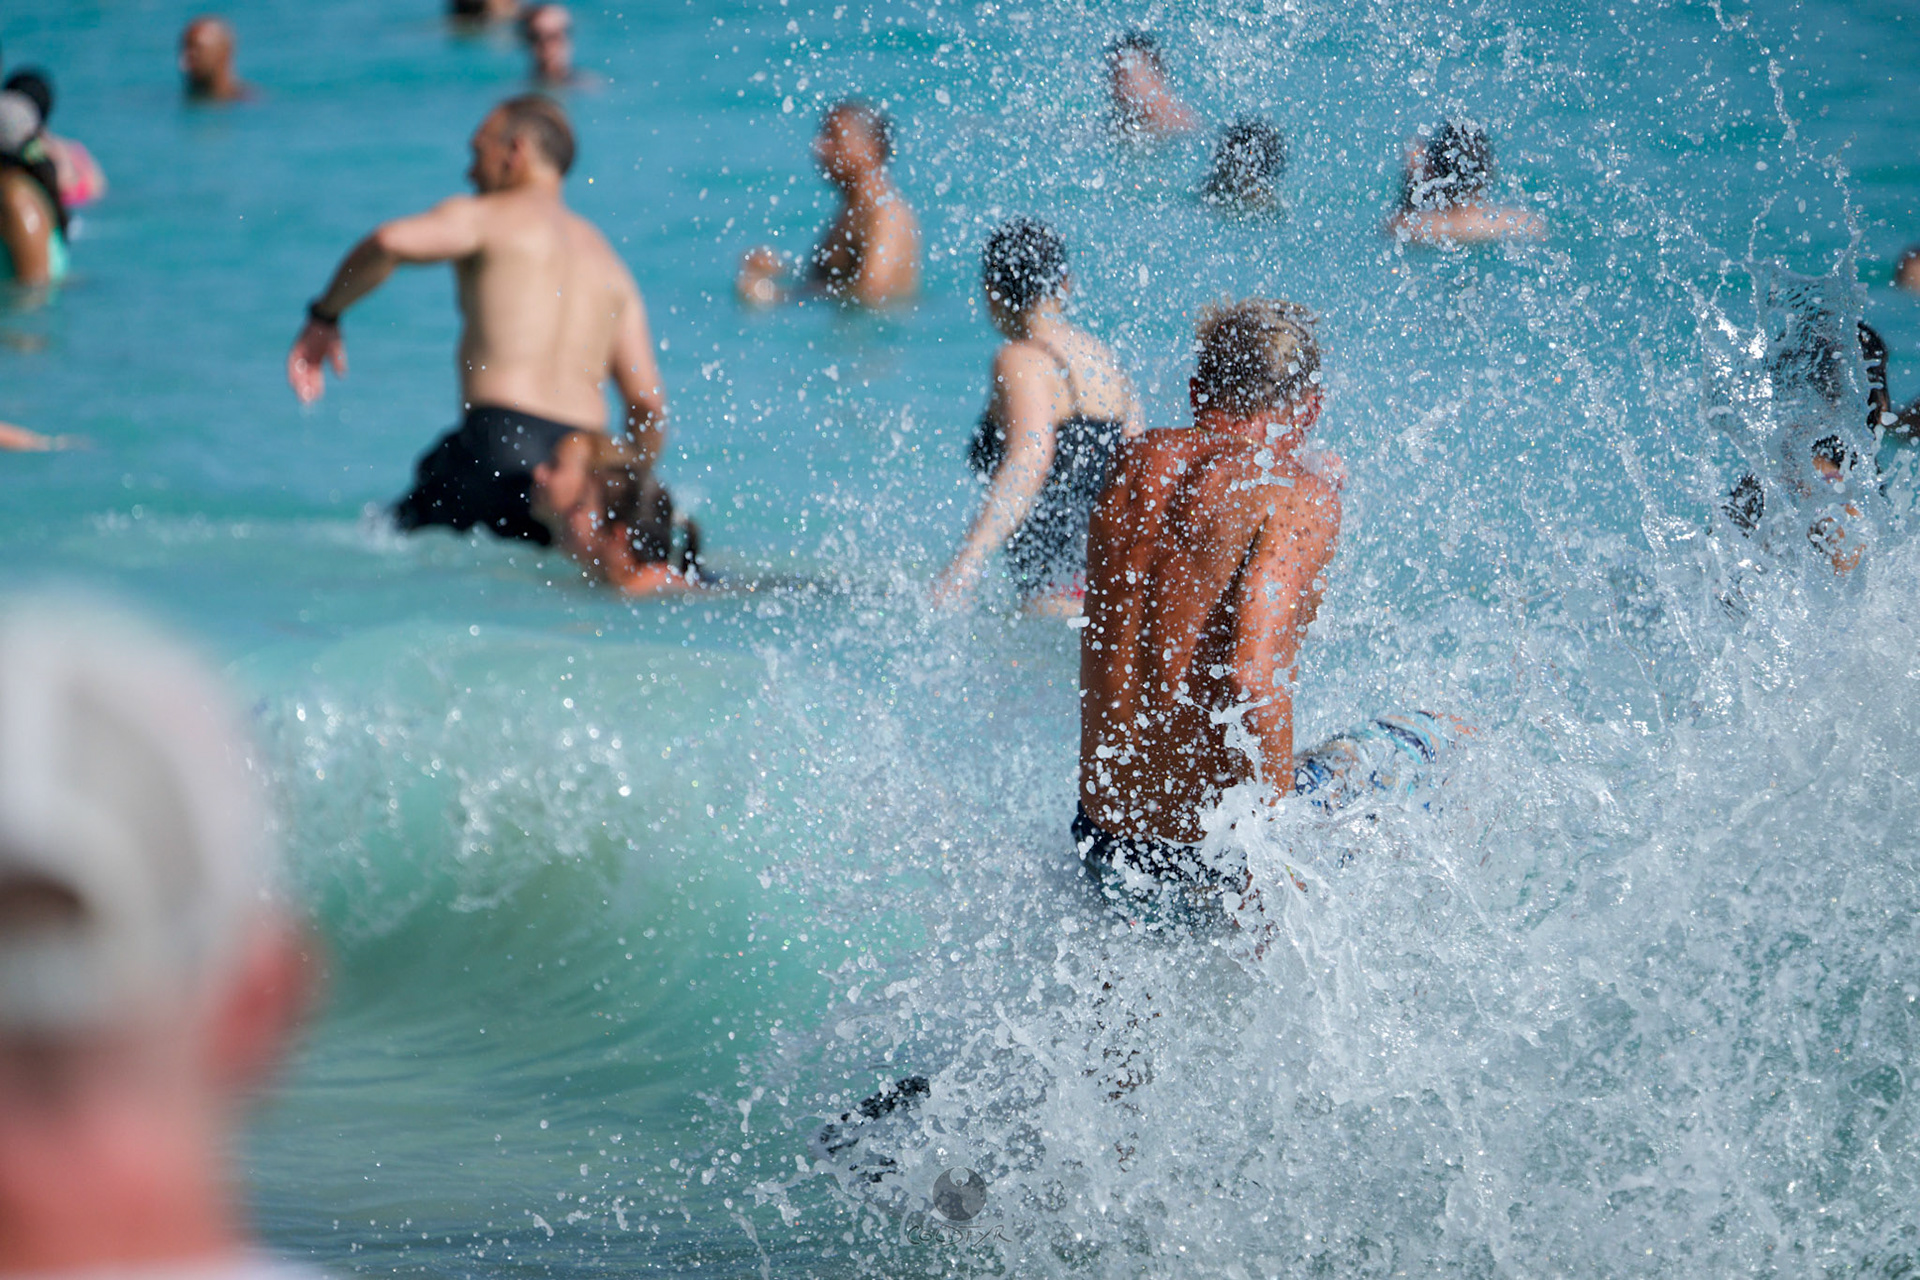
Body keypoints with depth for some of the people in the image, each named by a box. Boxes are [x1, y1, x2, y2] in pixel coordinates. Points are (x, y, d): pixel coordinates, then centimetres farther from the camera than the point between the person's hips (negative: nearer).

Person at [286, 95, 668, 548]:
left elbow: (391, 242, -14)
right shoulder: (609, 262, 25)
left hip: (502, 440, -6)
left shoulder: (486, 216, 7)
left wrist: (324, 316, 1)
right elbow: (649, 402, 18)